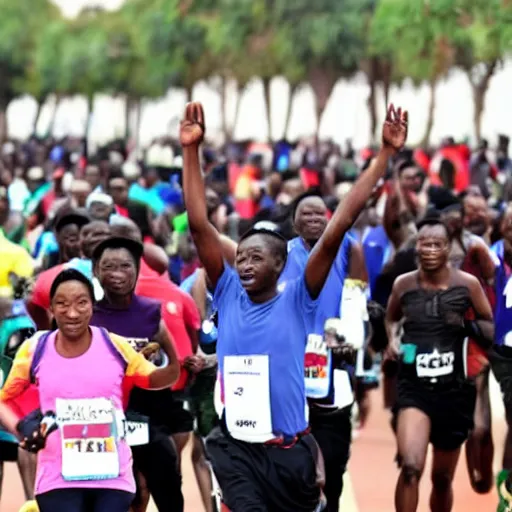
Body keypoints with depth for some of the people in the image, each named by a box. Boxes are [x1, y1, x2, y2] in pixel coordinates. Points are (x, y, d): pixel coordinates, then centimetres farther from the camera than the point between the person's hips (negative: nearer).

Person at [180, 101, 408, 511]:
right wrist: (191, 151, -12)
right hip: (235, 445, 0)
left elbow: (336, 231, -10)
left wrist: (385, 156, -16)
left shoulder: (297, 302, -4)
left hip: (289, 449, 0)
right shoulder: (228, 297, 1)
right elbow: (199, 226, -5)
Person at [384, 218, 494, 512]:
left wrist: (470, 327, -13)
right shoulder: (404, 285, 0)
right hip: (414, 388, -1)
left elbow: (493, 328, 7)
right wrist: (392, 340, 1)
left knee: (443, 478, 14)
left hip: (454, 390, 1)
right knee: (411, 468, -23)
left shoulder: (467, 284, -4)